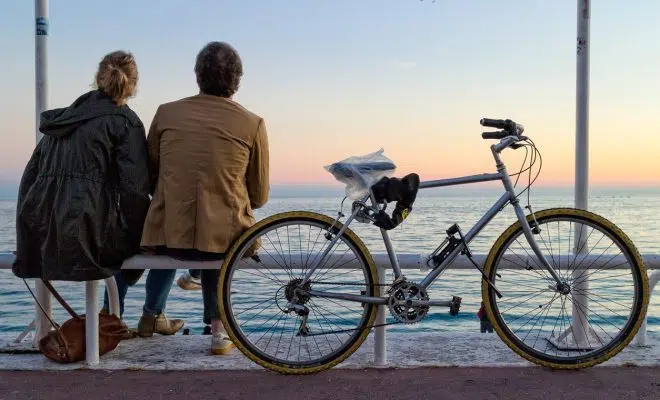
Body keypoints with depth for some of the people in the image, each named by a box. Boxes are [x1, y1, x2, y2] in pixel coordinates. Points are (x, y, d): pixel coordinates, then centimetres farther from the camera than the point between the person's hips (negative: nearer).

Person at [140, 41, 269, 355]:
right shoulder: (252, 124, -4)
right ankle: (218, 328, 34)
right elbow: (259, 197, 3)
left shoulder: (166, 113, 1)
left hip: (168, 237, 2)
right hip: (226, 239, -1)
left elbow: (149, 175, 13)